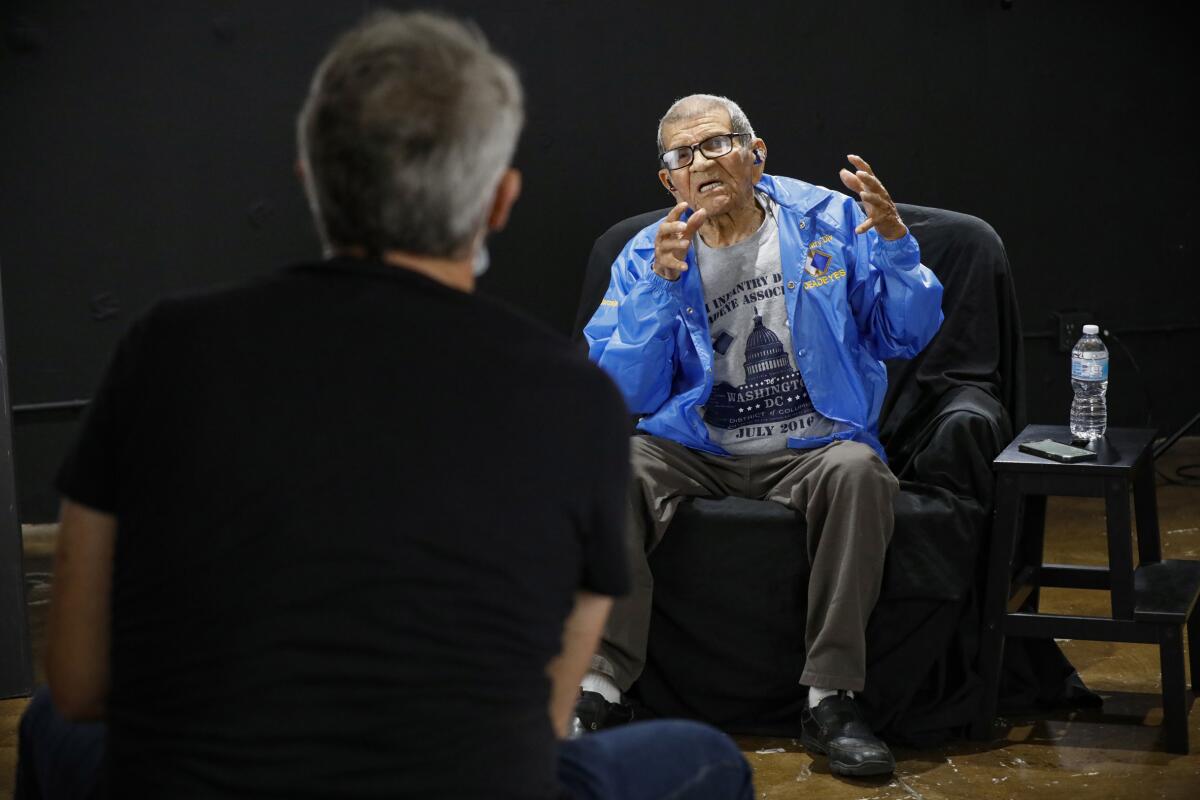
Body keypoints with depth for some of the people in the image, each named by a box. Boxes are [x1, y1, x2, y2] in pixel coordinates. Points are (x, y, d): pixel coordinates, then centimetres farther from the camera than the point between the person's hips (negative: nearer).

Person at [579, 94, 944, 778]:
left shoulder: (829, 221, 4)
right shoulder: (647, 257, 6)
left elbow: (907, 336, 3)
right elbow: (629, 395, -4)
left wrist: (894, 243, -14)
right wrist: (661, 284, -15)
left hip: (811, 450, -1)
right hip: (697, 453, 1)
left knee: (856, 468, -34)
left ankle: (831, 697, -29)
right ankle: (600, 689, -27)